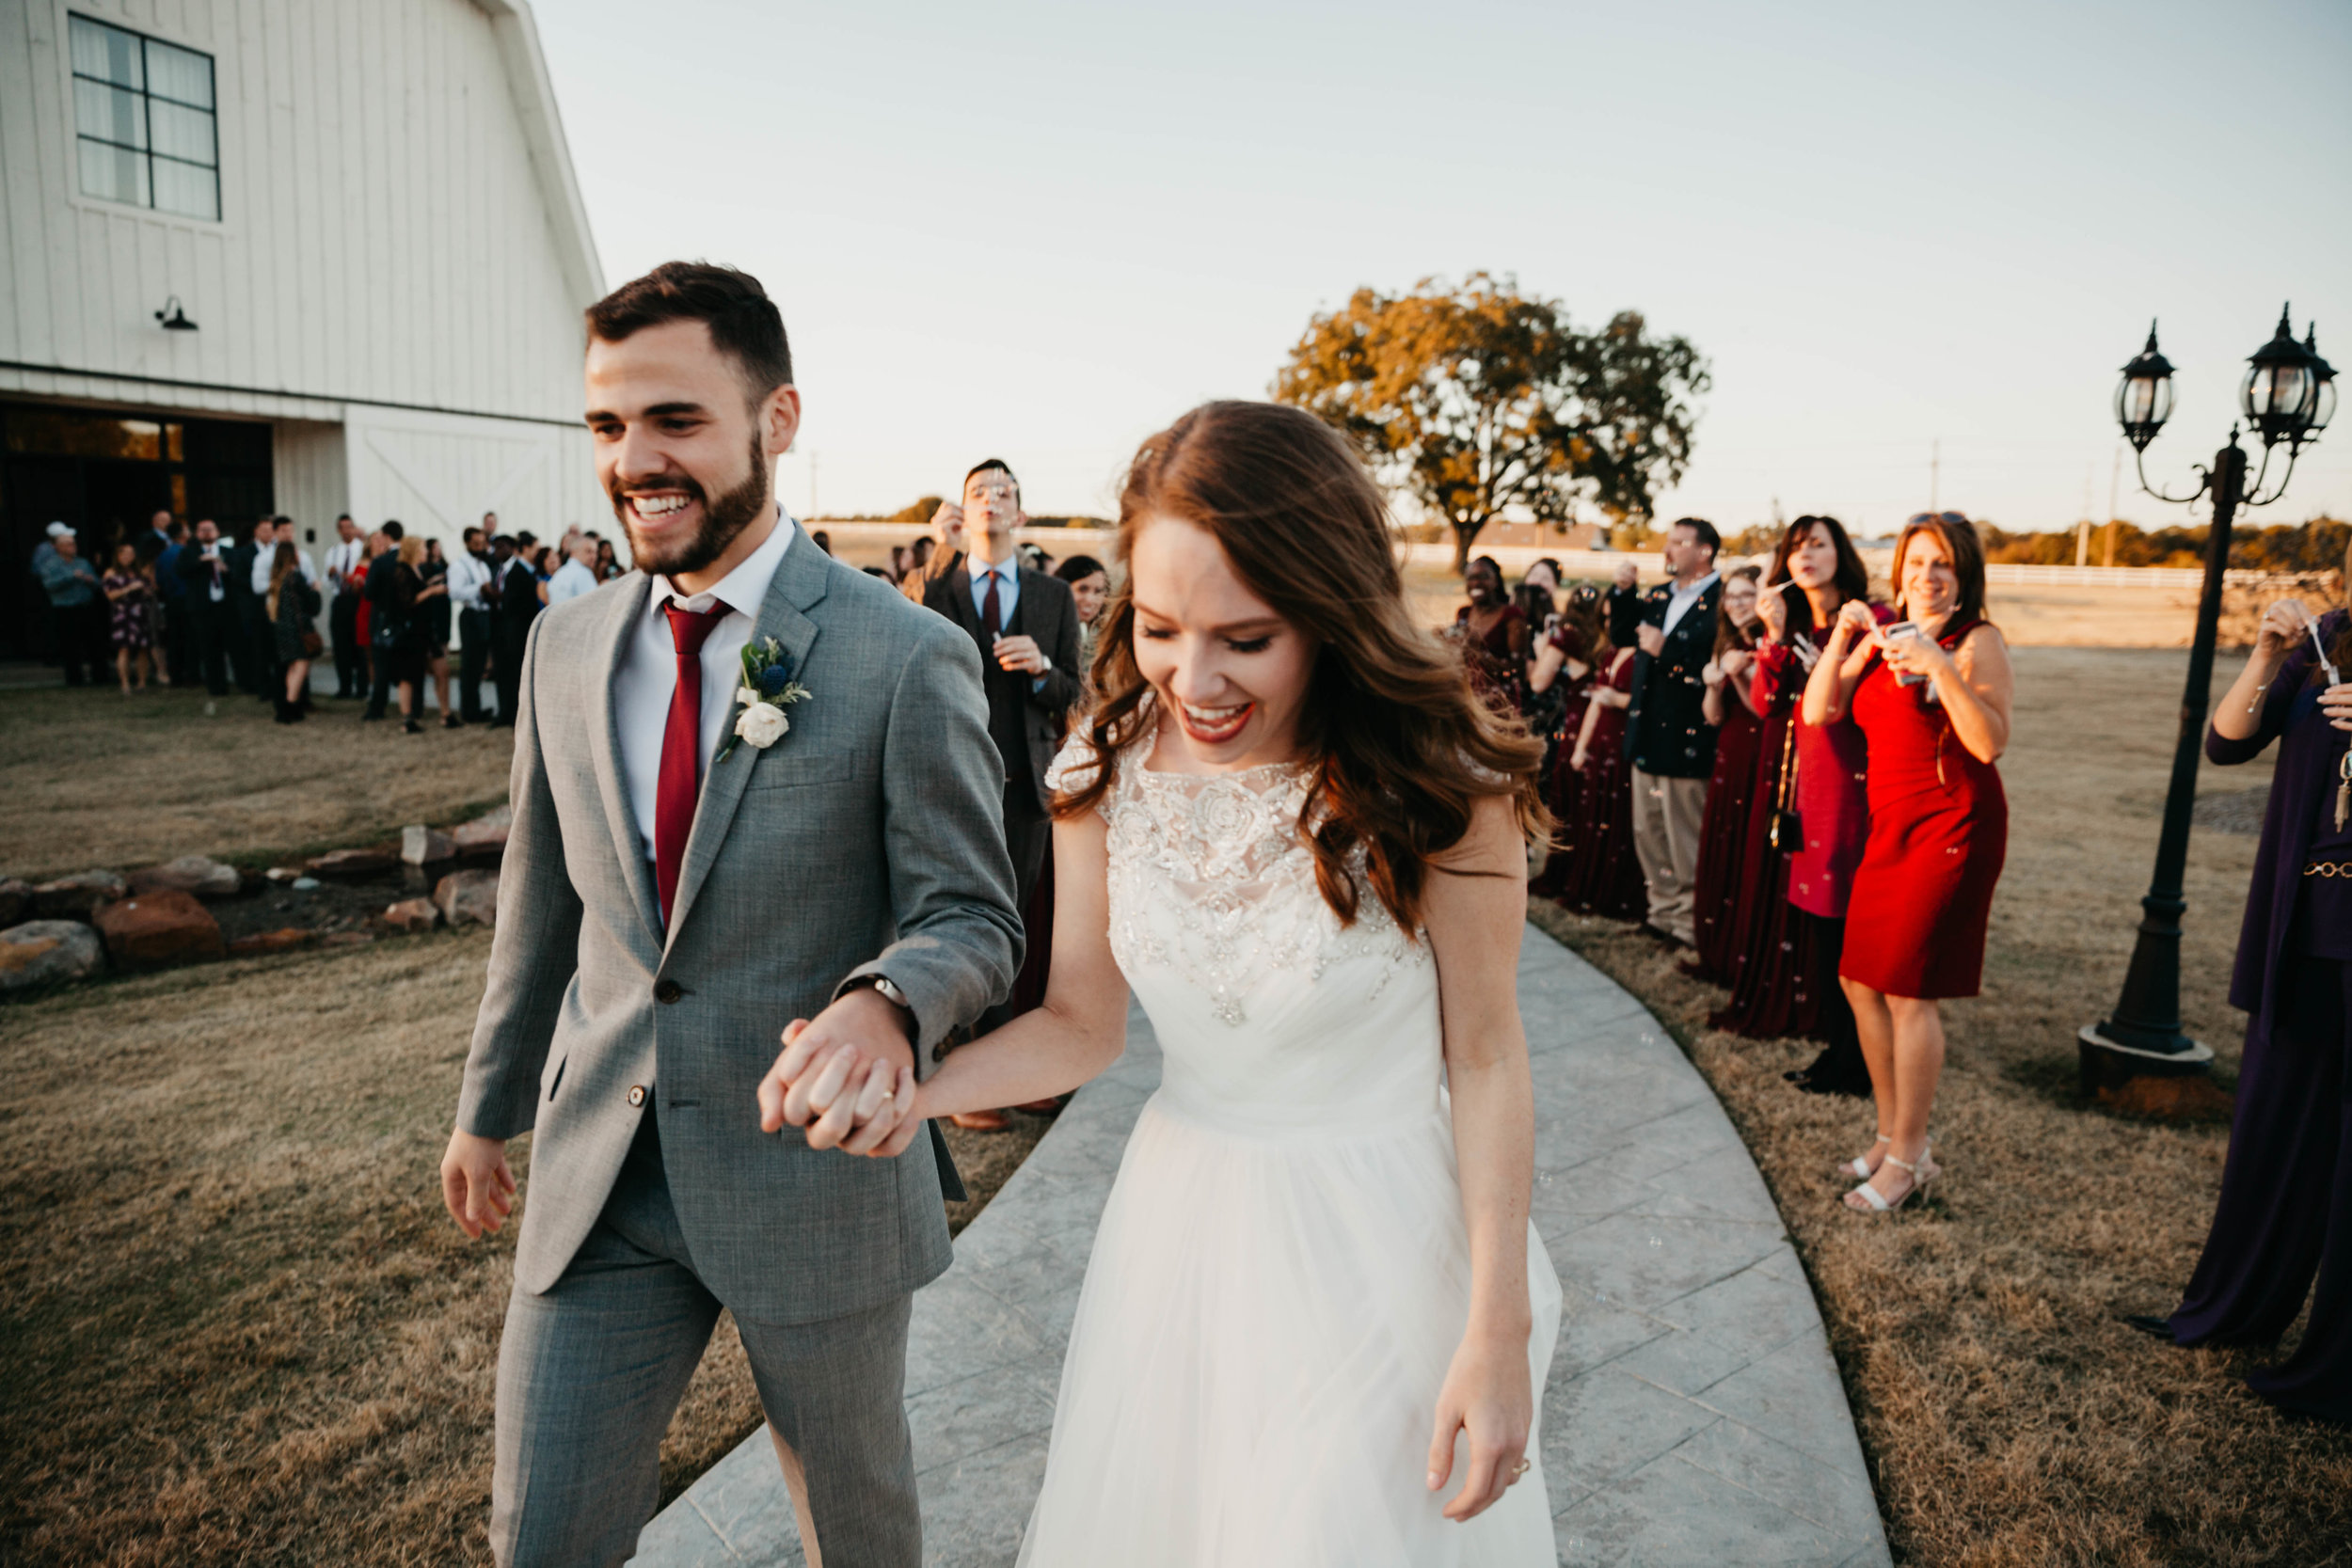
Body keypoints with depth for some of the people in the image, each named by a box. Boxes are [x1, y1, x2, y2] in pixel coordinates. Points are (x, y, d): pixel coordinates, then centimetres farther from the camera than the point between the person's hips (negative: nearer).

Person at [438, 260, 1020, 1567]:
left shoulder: (908, 658, -15)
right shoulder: (568, 644, 3)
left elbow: (972, 918, -12)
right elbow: (543, 901, 12)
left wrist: (887, 1002, -34)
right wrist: (488, 1106, 20)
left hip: (815, 1167, -3)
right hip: (600, 1174, 4)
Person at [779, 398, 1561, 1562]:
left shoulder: (1439, 783, -20)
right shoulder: (1105, 776, -10)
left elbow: (1485, 1058, -12)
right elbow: (1081, 1023, -1)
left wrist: (1500, 1336, -9)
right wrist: (912, 1084, -19)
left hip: (1380, 1244, -3)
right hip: (1179, 1227, 4)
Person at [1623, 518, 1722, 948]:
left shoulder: (1721, 601, -13)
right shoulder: (1658, 597, 13)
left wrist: (1666, 648, -24)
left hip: (1685, 738, -8)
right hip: (1646, 735, 8)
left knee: (1685, 838, 1)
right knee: (1648, 832, 15)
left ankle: (1690, 920, 14)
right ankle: (1664, 908, 28)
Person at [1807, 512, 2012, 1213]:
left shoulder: (1977, 641, -8)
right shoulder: (1881, 638, 11)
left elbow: (1991, 743, -20)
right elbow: (1816, 712, 3)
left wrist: (1940, 667, -27)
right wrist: (1841, 637, -7)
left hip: (1951, 827, -7)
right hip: (1890, 825, 7)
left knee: (1907, 990, -7)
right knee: (1860, 980, 11)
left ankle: (1907, 1157, 8)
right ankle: (1893, 1132, 27)